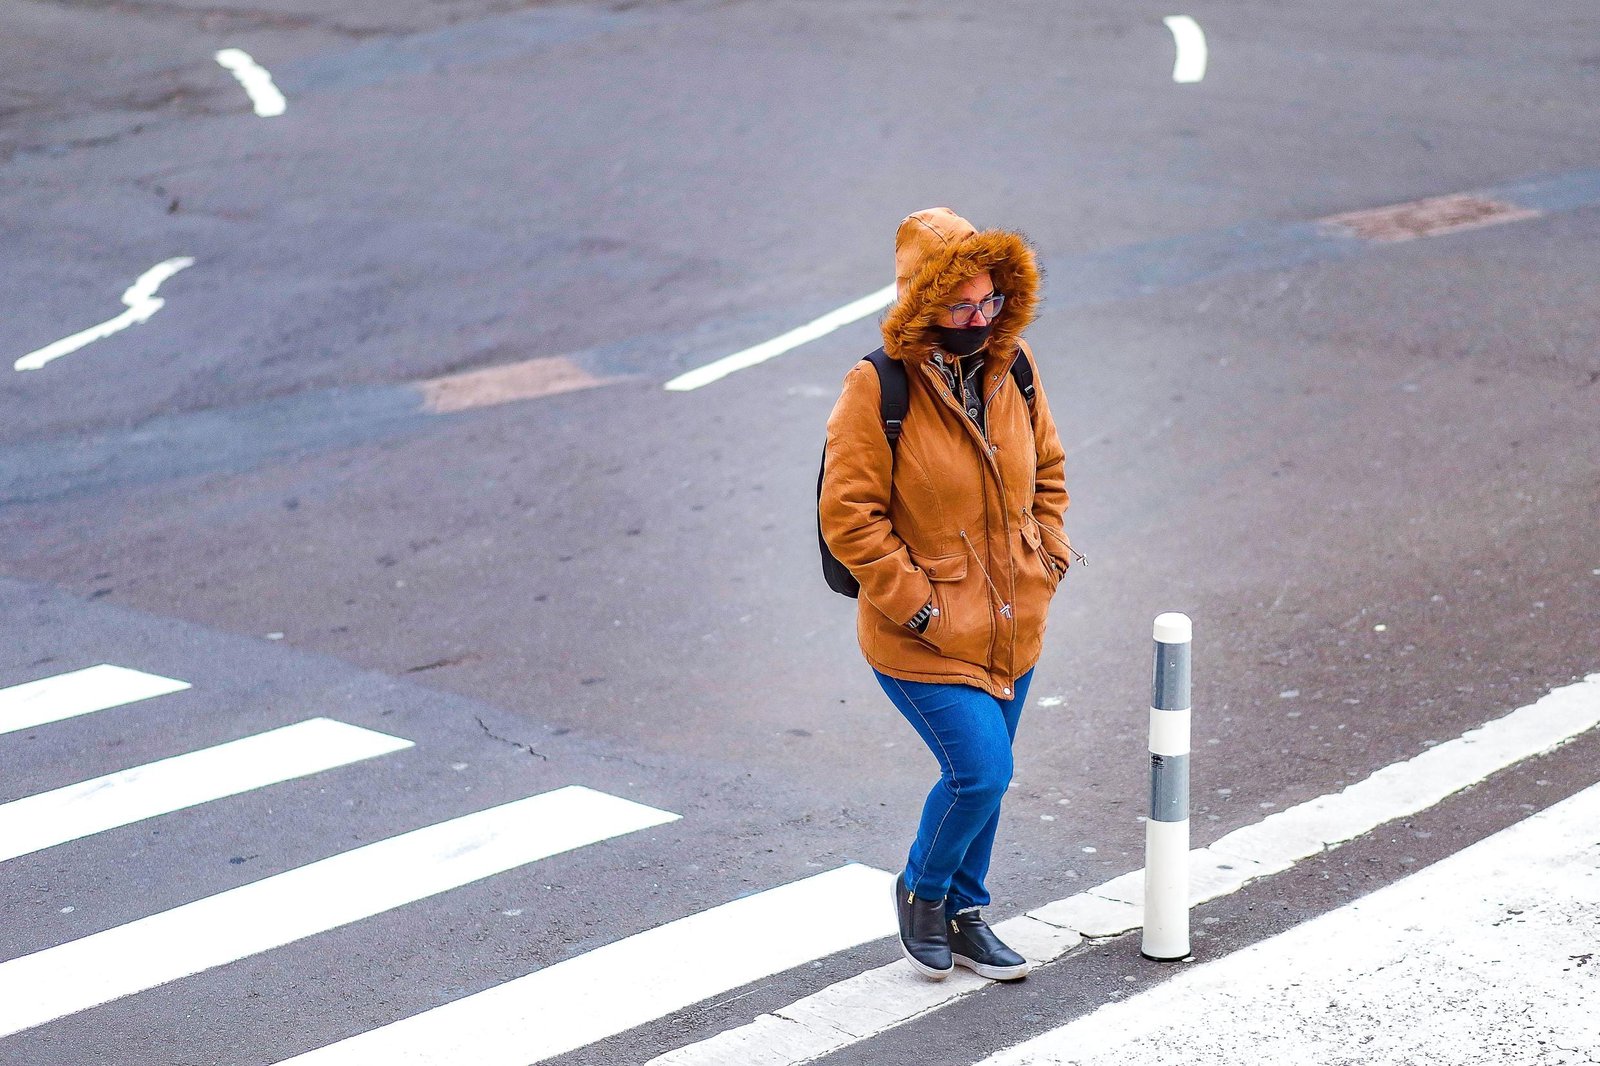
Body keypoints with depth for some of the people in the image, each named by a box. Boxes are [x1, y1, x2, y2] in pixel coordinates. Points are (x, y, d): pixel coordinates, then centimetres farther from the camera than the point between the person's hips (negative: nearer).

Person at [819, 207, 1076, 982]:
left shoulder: (1012, 367, 1)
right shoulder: (878, 389, -18)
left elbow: (1046, 473, 17)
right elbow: (848, 517, -16)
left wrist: (1047, 561, 4)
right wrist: (918, 605, -16)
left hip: (1010, 628, 6)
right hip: (922, 639, -6)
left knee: (983, 776, 16)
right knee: (981, 772, -13)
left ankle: (964, 916, 36)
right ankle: (921, 891, 16)